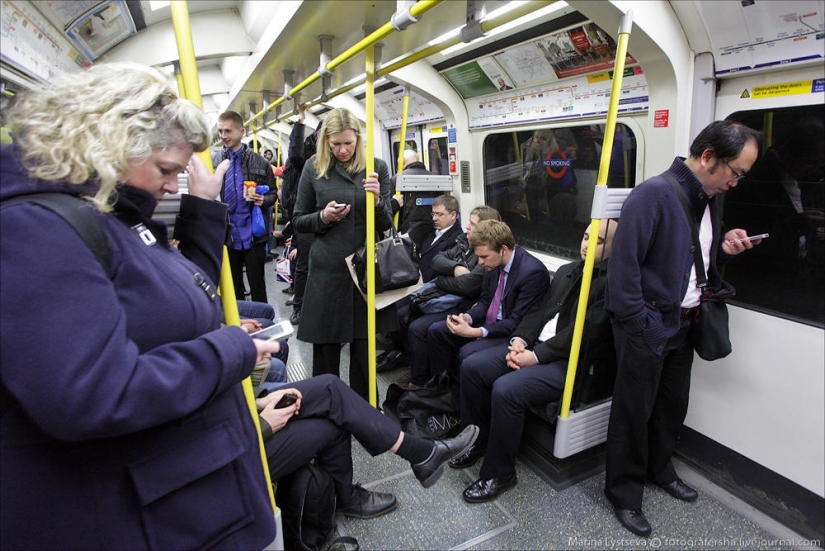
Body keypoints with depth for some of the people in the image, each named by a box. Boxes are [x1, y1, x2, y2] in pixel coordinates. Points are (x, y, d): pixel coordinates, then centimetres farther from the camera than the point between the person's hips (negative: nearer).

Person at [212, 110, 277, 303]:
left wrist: (263, 200, -14)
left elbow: (273, 193, 5)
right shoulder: (212, 159, 1)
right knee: (232, 285, 15)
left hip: (253, 234, -1)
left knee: (257, 284, 9)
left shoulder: (260, 162, 0)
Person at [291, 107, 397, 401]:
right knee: (325, 348, 8)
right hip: (326, 270, 0)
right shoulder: (313, 168, 2)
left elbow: (386, 224, 3)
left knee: (364, 349, 9)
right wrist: (323, 217, -12)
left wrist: (377, 200, -17)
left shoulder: (377, 167, 3)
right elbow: (298, 220, 9)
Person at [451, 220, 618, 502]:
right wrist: (520, 339, -4)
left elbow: (584, 331, -19)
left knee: (506, 390, -28)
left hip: (573, 362, -8)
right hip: (535, 346, 9)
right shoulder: (567, 271, 17)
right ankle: (476, 440, 16)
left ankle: (499, 475, -5)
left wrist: (536, 355, -18)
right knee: (472, 366, -4)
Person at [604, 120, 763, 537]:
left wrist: (725, 249, -1)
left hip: (683, 323, 8)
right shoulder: (654, 194, -18)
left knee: (673, 404, 22)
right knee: (634, 412, 6)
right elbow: (624, 263, -23)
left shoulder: (709, 201, 10)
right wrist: (636, 328, -21)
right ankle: (624, 493, 26)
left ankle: (658, 469, 45)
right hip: (648, 326, -8)